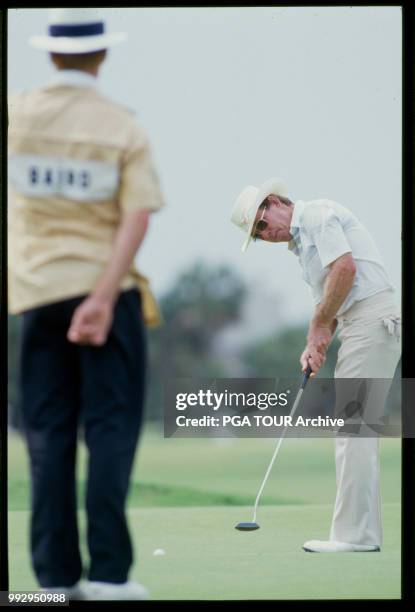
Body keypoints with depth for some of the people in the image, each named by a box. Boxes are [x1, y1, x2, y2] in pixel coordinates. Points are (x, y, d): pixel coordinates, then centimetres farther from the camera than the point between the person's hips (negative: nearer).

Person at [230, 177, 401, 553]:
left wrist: (319, 328, -11)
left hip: (373, 319, -10)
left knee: (353, 429, -11)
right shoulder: (301, 240, 23)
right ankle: (365, 532, 11)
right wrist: (315, 346, 6)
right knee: (359, 431, 10)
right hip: (363, 326, 10)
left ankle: (354, 535, -11)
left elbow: (345, 268, -19)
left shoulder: (318, 215, -6)